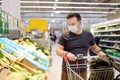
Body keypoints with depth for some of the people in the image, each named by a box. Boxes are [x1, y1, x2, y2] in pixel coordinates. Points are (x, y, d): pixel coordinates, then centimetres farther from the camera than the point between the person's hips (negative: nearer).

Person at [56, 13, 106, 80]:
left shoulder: (88, 35, 4)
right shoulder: (65, 36, -5)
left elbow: (94, 47, 18)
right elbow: (58, 50, -8)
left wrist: (99, 51, -3)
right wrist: (66, 54, -28)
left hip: (82, 71, 2)